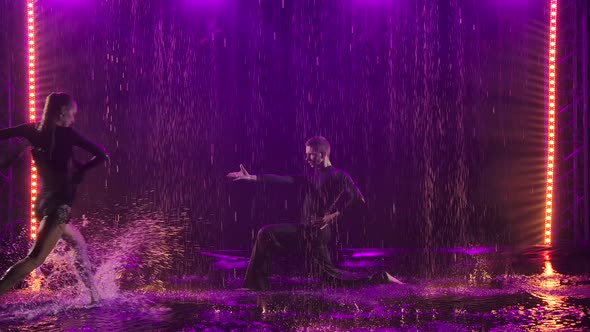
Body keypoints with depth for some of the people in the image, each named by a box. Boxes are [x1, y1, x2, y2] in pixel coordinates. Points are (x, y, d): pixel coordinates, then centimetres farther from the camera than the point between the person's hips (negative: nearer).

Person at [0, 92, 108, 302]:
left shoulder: (33, 131, 5)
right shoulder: (66, 134, -8)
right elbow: (102, 155, -8)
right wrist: (79, 170, 4)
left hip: (43, 204, 8)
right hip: (58, 205, -8)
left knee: (79, 245, 24)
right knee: (35, 258, -14)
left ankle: (94, 295, 30)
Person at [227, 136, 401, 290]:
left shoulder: (338, 176, -8)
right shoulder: (311, 176, 16)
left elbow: (358, 199, -20)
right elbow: (284, 179, 12)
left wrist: (335, 214, -22)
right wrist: (252, 177, 6)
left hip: (318, 233, -8)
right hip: (304, 230, 8)